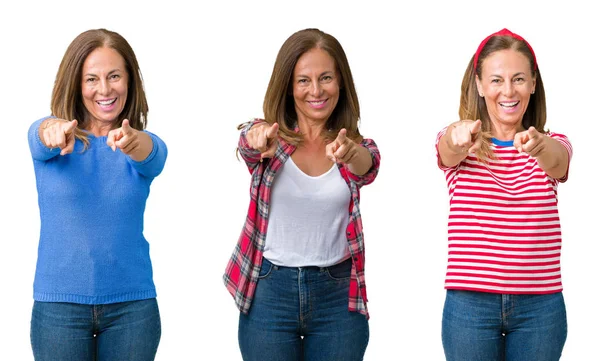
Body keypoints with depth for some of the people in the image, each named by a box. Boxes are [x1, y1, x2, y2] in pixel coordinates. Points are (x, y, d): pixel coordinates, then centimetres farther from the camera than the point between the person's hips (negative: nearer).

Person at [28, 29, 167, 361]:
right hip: (59, 305, -1)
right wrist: (55, 130, -47)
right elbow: (42, 137, -23)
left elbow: (151, 155, -20)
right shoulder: (45, 136, 0)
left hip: (133, 305, 1)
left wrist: (133, 141, -44)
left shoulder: (145, 145, 2)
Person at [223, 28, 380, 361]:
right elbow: (247, 143, -23)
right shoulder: (270, 140, 0)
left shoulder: (357, 148, 2)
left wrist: (350, 153, -45)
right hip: (269, 291, -1)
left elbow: (367, 168, -20)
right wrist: (258, 138, -48)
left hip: (338, 296, 1)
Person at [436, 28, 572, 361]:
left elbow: (554, 162, -17)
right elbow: (448, 151, -22)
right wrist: (457, 138, -47)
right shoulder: (458, 145, 2)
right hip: (469, 304, -1)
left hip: (540, 306, 1)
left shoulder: (554, 145, 7)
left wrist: (539, 145, -42)